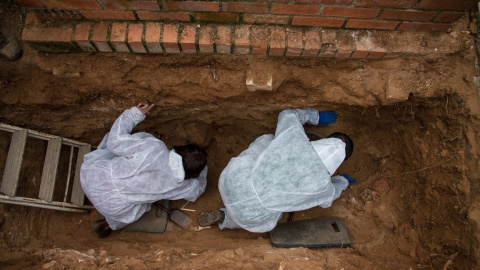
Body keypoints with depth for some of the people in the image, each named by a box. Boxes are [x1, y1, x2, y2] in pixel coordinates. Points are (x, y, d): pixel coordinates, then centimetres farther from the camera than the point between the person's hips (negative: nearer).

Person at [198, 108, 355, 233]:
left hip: (231, 179, 3)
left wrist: (315, 116, 29)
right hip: (249, 214, -2)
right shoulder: (321, 183, -10)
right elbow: (328, 197, 16)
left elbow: (288, 115, 17)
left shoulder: (295, 135, -8)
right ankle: (224, 219, 20)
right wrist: (343, 182, 35)